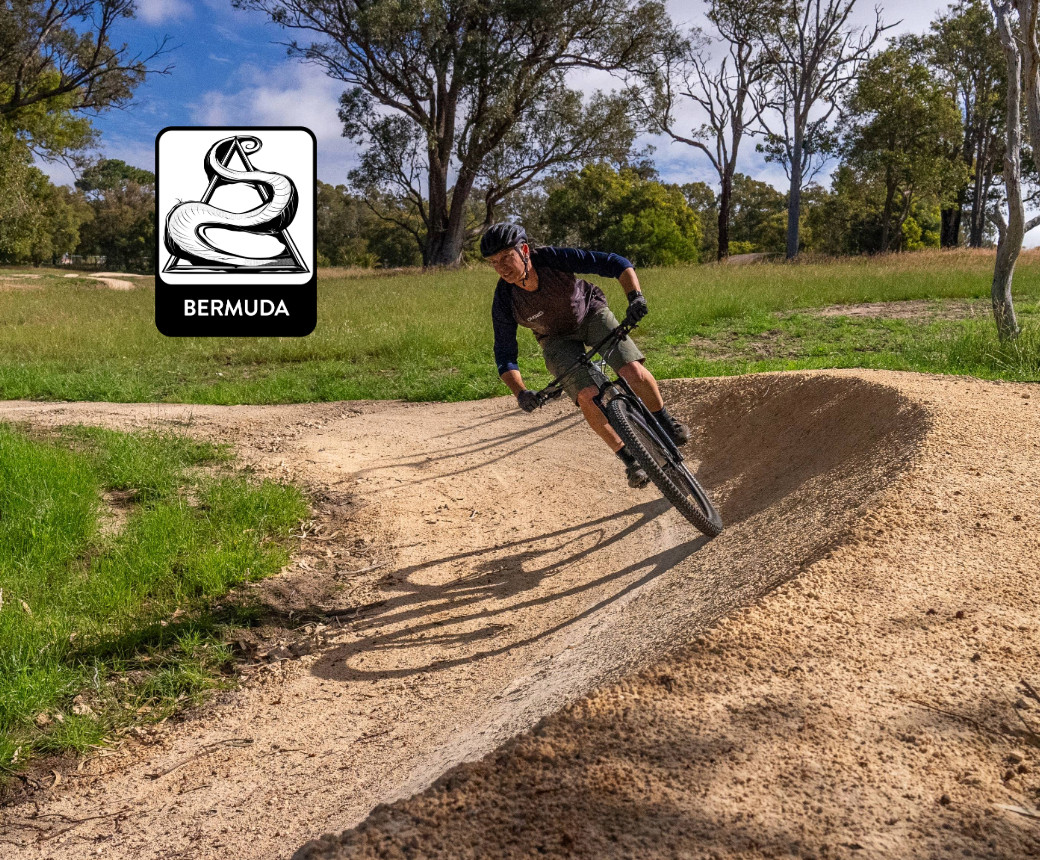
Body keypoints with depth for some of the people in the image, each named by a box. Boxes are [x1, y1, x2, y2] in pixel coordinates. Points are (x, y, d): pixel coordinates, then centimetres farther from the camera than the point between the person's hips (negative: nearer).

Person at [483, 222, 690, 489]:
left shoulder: (555, 258, -31)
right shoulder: (504, 301, -26)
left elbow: (615, 263, -30)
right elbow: (505, 354, -19)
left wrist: (635, 296, -46)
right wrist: (520, 392, -34)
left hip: (591, 314, -1)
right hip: (558, 340, 1)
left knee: (633, 372, -22)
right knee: (587, 397, -21)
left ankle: (664, 419, 9)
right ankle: (629, 460, -1)